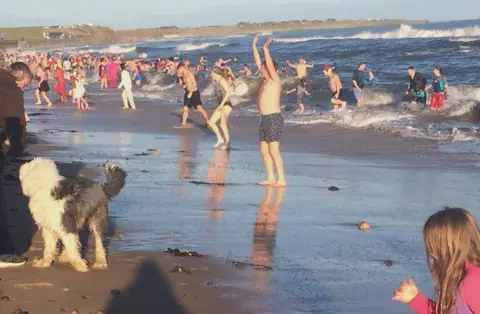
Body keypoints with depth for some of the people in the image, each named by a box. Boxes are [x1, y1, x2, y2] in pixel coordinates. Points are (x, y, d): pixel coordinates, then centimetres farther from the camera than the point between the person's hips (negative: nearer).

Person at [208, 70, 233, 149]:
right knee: (211, 122, 7)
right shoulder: (218, 81, 15)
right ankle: (220, 140, 13)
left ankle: (227, 144, 0)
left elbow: (228, 92, -18)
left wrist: (222, 103, -21)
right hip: (221, 105, 10)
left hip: (226, 105, -10)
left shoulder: (222, 80, -10)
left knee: (223, 125, -8)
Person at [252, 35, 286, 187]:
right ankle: (271, 178, 16)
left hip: (274, 118, -9)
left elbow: (270, 65, -23)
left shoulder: (275, 80, -8)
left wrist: (266, 48, -24)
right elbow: (258, 62, 17)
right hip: (266, 119, 9)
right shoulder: (266, 80, 14)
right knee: (264, 150, 11)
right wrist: (254, 46, 15)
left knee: (274, 150, -10)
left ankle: (282, 180, -8)